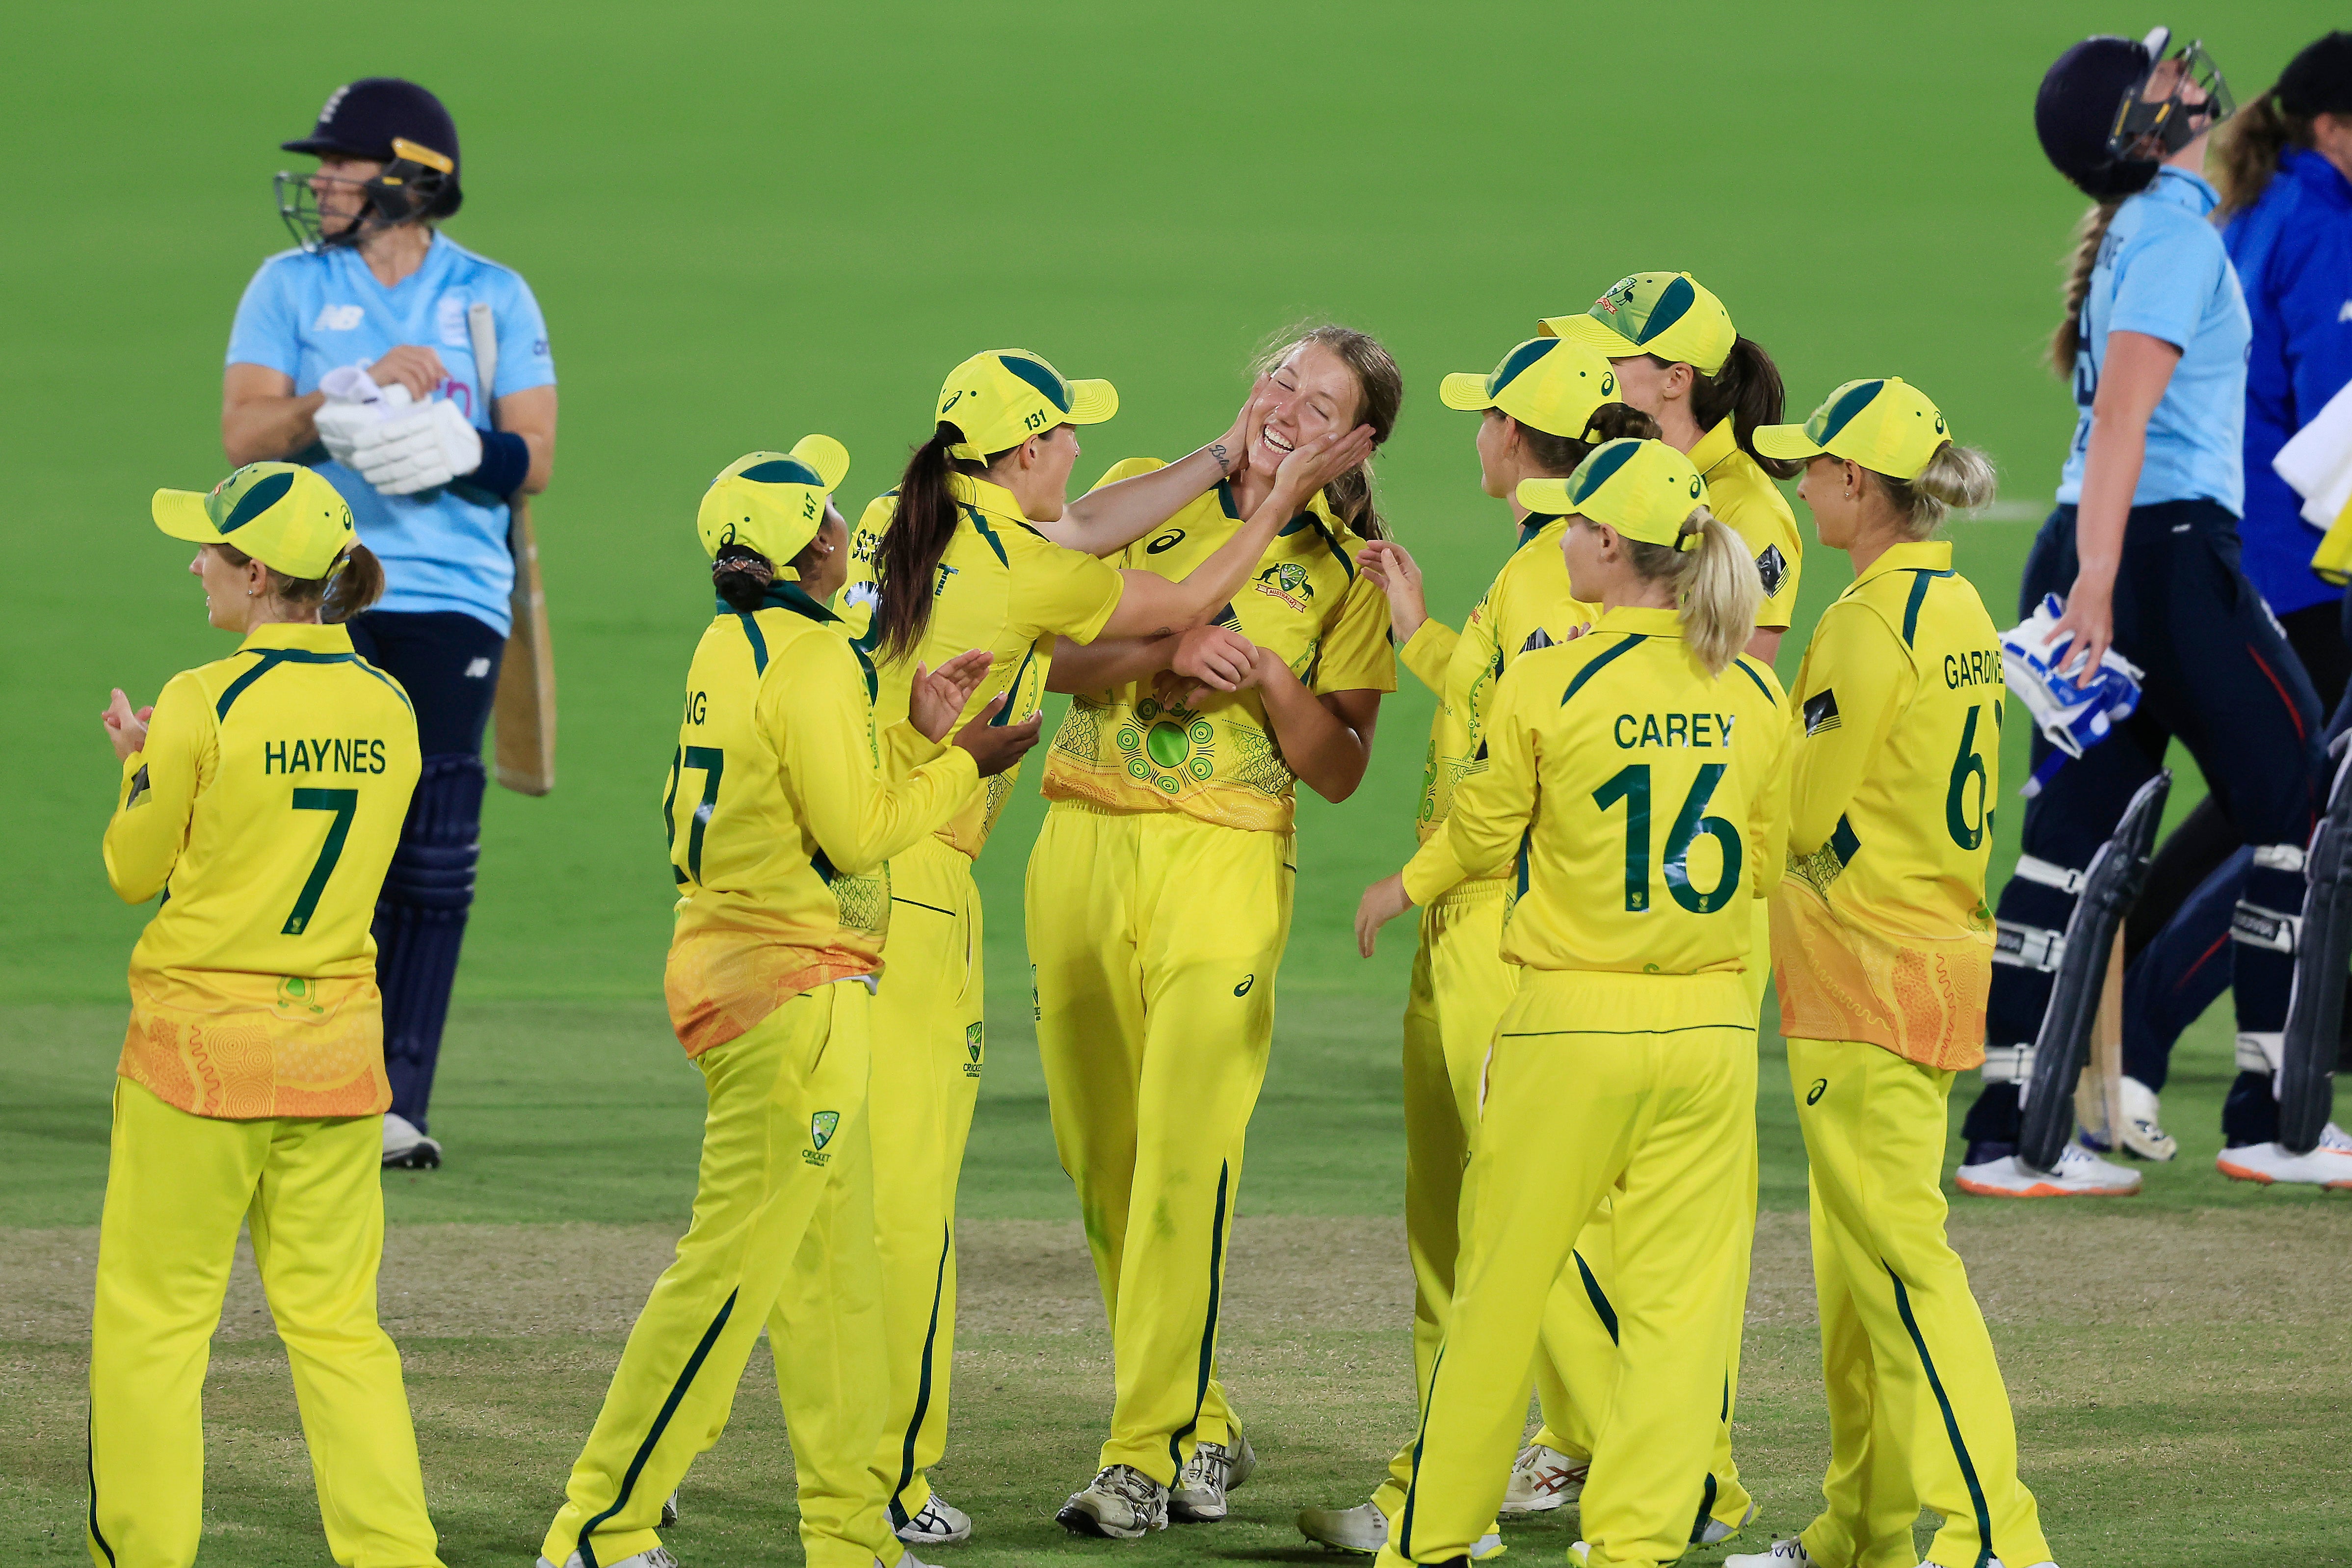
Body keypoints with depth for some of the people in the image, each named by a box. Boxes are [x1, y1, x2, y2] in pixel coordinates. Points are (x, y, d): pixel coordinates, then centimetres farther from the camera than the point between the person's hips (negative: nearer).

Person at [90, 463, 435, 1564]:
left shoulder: (205, 705, -13)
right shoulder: (387, 709, 2)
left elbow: (135, 871, -2)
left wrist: (137, 761, 16)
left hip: (202, 1038, -5)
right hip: (338, 1042, 5)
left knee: (153, 1316, 5)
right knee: (335, 1322, 9)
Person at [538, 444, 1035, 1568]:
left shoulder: (729, 647, 12)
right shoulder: (810, 659, -16)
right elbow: (852, 836, -17)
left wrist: (912, 735, 15)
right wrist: (961, 764, -5)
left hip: (730, 962, 10)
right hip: (794, 991, -10)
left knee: (834, 1265, 14)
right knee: (735, 1265, -7)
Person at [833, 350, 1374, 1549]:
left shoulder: (894, 521, 10)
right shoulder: (1021, 571, -10)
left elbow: (1080, 532, 17)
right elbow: (1187, 603, 4)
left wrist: (1223, 454, 22)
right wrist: (1275, 503, 17)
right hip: (915, 880, -7)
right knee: (906, 1180, 0)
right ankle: (893, 1481, 4)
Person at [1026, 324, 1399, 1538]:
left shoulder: (1345, 579, 5)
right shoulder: (1143, 494, 9)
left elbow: (1340, 772, 2)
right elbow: (1058, 658, 2)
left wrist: (1271, 680, -13)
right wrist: (1165, 654, -15)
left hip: (1225, 861, -3)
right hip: (1083, 845, 3)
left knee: (1182, 1160, -14)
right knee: (1097, 1154, 6)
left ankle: (1150, 1452, -13)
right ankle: (1201, 1426, 19)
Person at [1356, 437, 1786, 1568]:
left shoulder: (1547, 684, -11)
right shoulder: (1754, 697, 1)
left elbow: (1482, 835, 2)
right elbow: (1757, 867, 11)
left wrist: (1402, 889, 22)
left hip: (1573, 1023, -3)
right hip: (1713, 1025, 3)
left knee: (1500, 1288, 9)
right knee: (1678, 1295, 5)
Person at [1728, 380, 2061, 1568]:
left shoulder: (1869, 625, -17)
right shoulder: (1962, 611, 11)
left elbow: (1801, 813, -13)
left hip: (1867, 971, -9)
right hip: (1941, 948, 9)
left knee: (1897, 1254, -9)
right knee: (1858, 1258, 16)